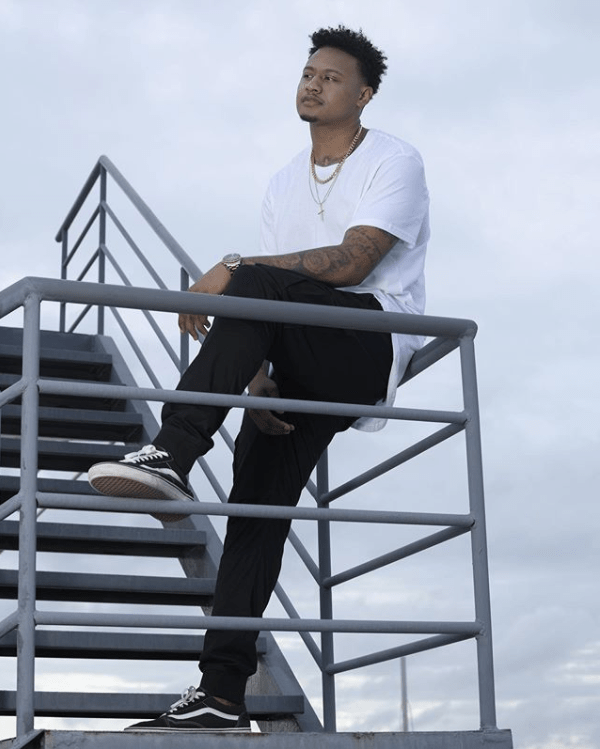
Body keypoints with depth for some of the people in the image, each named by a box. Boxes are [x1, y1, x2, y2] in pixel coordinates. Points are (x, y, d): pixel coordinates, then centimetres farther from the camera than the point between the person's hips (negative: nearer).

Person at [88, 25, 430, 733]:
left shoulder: (394, 162, 1)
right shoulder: (285, 184, 21)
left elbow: (353, 261, -16)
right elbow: (268, 307, 12)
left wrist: (234, 271, -19)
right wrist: (255, 376, -7)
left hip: (376, 341, -6)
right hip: (305, 369, 7)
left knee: (257, 282, -31)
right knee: (256, 497, -9)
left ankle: (172, 452, -35)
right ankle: (222, 695, -11)